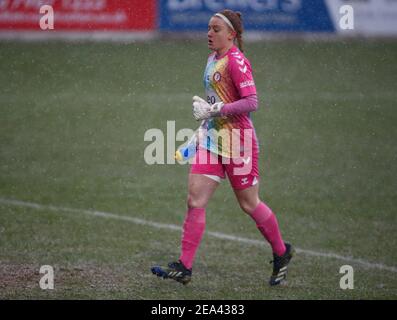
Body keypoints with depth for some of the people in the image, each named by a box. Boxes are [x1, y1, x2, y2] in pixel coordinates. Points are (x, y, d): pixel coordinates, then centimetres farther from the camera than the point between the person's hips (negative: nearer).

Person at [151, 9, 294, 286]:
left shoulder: (236, 61, -14)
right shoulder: (213, 60, 12)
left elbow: (251, 103, -21)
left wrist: (215, 109, -23)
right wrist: (204, 107, 9)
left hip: (237, 140, -8)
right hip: (211, 138, 8)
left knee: (249, 204, 5)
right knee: (195, 201, -3)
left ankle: (282, 253, 27)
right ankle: (184, 267, -5)